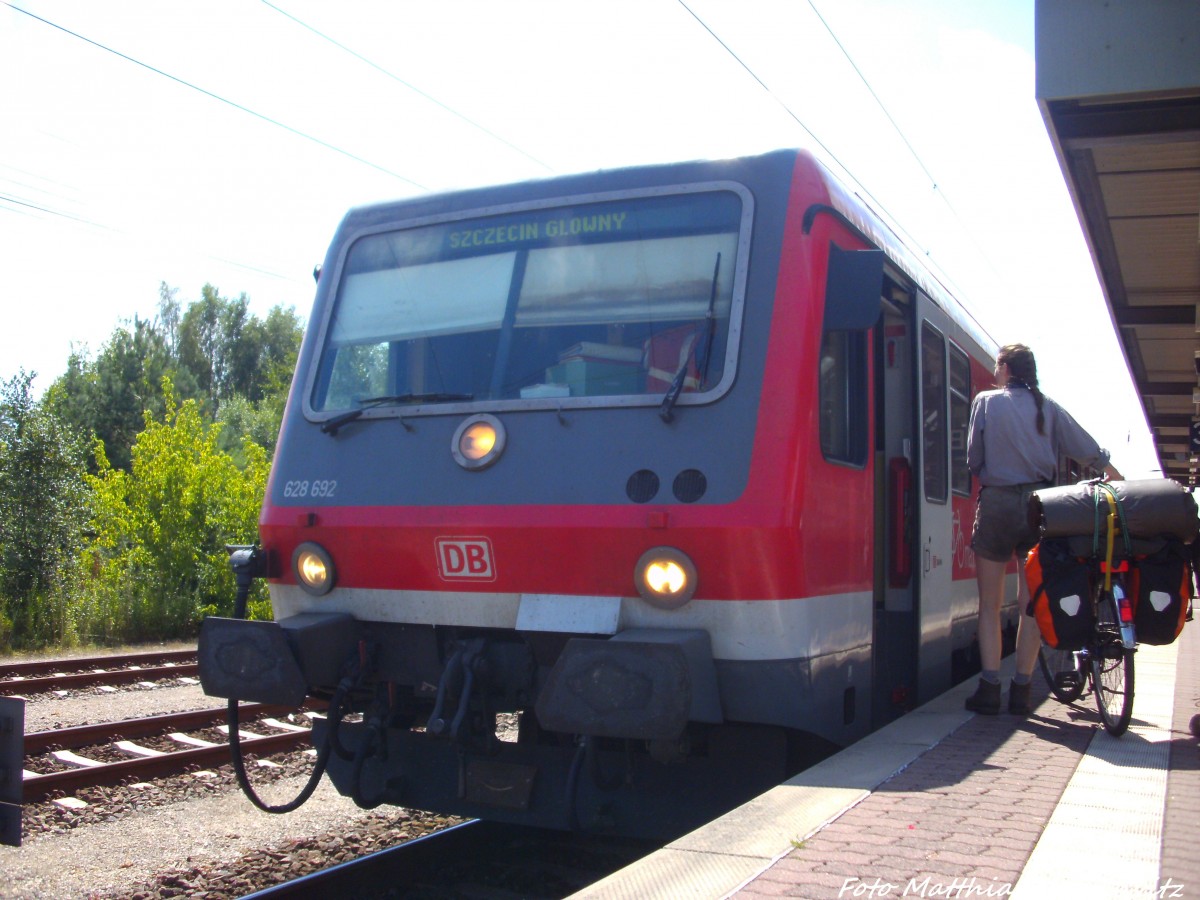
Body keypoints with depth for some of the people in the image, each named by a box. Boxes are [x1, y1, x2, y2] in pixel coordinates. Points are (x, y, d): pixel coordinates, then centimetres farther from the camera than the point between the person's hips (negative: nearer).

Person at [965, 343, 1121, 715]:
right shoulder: (1048, 407, 7)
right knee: (1031, 603, 7)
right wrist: (1113, 473, 27)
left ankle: (989, 689, -2)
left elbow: (973, 458, -1)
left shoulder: (986, 401, 0)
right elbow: (1087, 448, 9)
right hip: (1038, 503, 3)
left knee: (990, 604, 4)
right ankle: (1021, 690, 8)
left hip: (997, 503, -2)